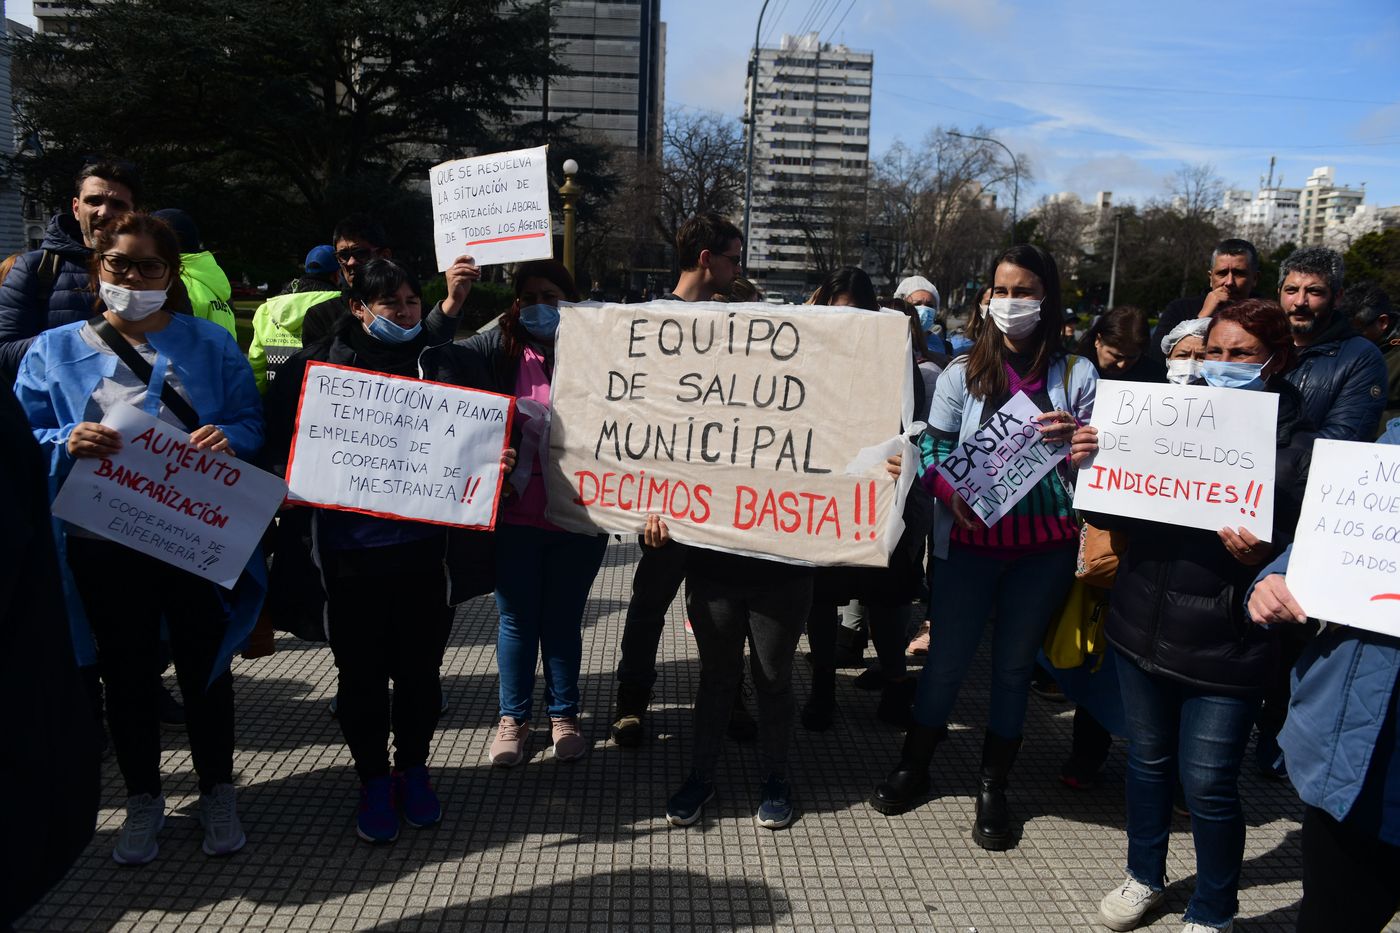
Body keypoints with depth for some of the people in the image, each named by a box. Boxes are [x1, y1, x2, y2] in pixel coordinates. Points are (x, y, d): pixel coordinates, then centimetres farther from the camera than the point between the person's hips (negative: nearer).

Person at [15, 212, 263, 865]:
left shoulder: (210, 344, 4)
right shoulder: (56, 349, 5)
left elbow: (251, 421, 0)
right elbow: (23, 439, 2)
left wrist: (229, 437, -22)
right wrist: (67, 443, -19)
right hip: (104, 546, 1)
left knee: (205, 667, 10)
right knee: (126, 673, 13)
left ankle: (216, 792, 29)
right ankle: (143, 799, 32)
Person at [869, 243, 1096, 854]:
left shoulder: (1076, 374, 3)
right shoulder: (963, 373, 3)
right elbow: (932, 450, 0)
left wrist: (1074, 437, -17)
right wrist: (952, 494, -19)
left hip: (1045, 545, 1)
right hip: (970, 539, 0)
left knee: (1014, 664, 12)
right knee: (947, 658, 8)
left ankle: (993, 788, 28)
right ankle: (913, 768, 29)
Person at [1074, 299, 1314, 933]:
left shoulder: (1296, 445, -6)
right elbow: (1111, 516, 6)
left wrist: (1261, 558, -27)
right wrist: (1091, 466, -12)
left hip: (1226, 646, -4)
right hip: (1142, 625, 4)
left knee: (1208, 784, 4)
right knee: (1147, 759, 19)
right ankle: (1144, 876, 42)